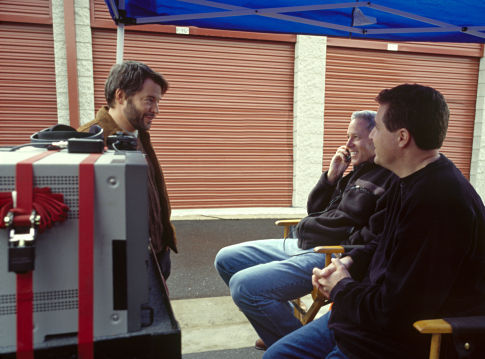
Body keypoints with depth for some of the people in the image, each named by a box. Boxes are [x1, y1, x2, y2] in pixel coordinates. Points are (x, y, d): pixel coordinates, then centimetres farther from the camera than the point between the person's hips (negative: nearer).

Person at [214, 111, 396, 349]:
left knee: (243, 285, -25)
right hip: (301, 245, 11)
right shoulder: (356, 172, 19)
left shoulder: (388, 179, -10)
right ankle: (279, 336, 14)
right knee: (226, 260, 11)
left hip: (328, 257, -10)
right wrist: (332, 176, 7)